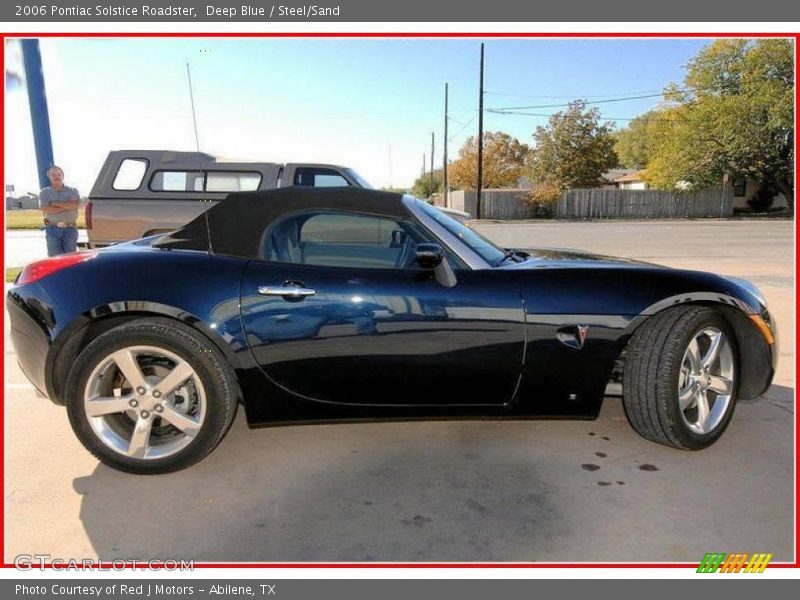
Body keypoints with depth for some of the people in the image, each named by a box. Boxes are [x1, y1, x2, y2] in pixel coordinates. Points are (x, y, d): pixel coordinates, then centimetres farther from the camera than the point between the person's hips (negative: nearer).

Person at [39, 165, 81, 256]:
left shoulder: (72, 191, 7)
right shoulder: (44, 192, 8)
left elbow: (75, 204, -12)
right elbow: (45, 209, -8)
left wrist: (55, 203, -8)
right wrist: (67, 206, -9)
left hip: (70, 229, 0)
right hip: (52, 229, 0)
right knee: (54, 257, -3)